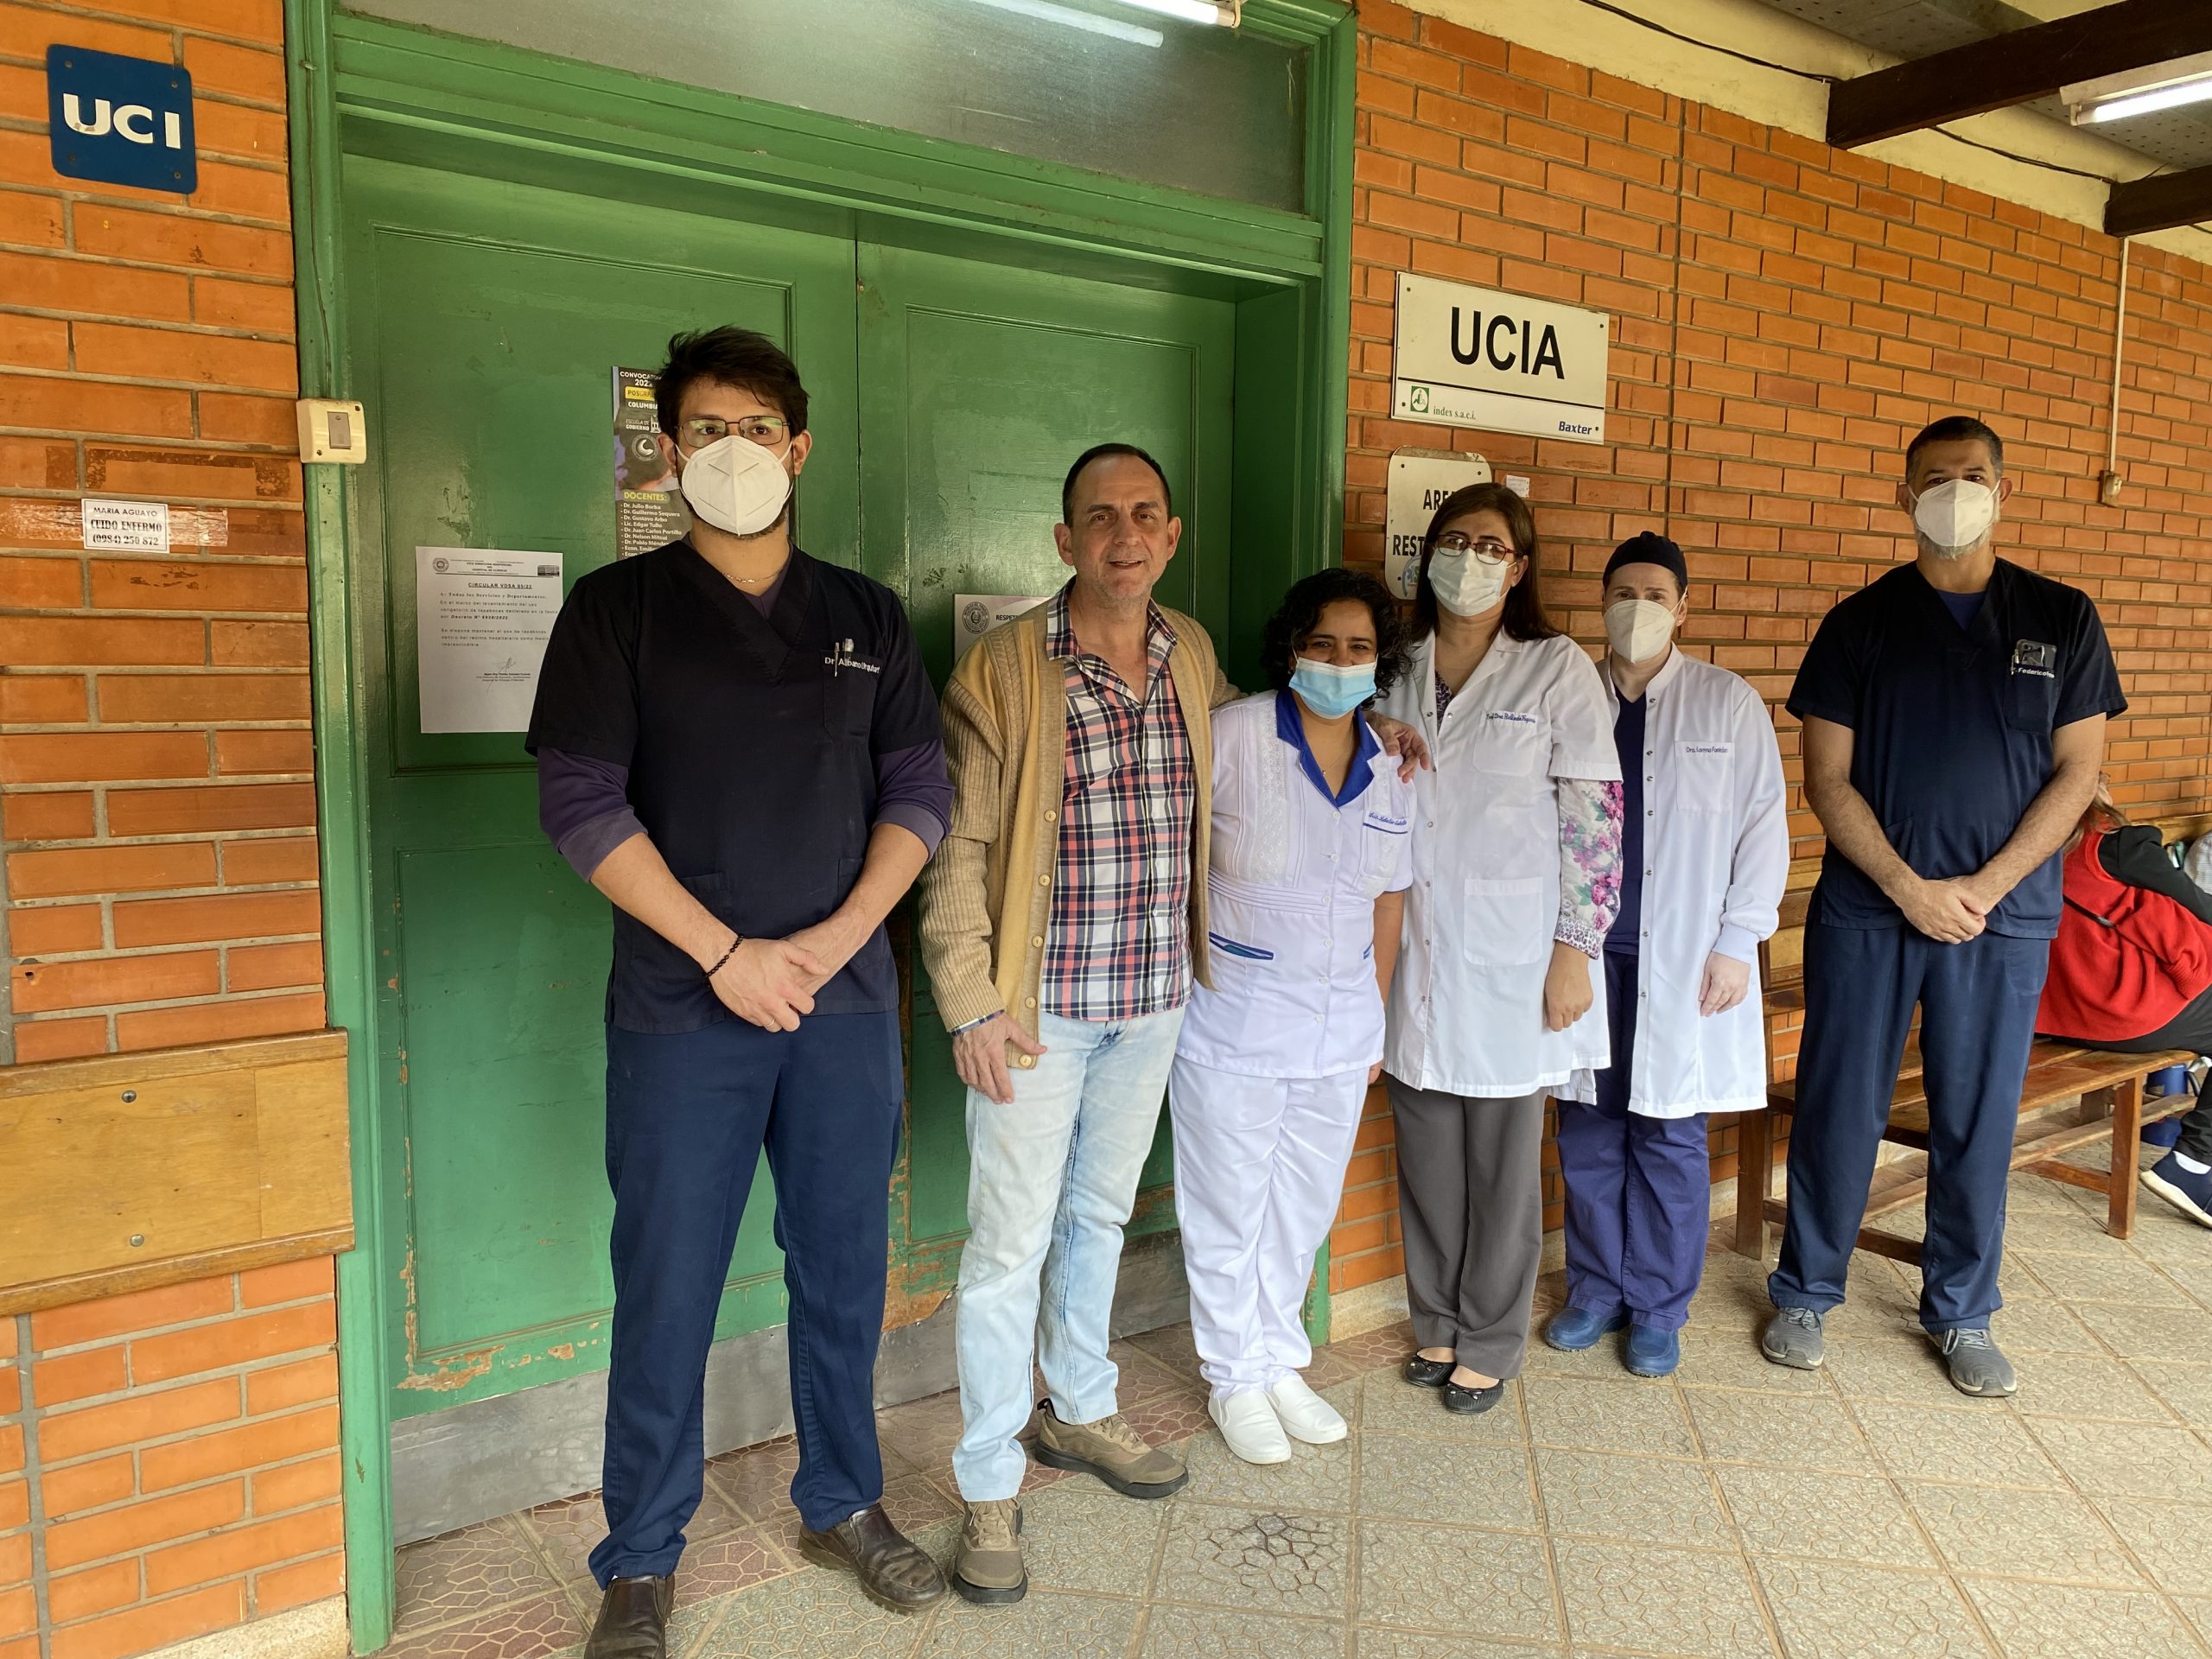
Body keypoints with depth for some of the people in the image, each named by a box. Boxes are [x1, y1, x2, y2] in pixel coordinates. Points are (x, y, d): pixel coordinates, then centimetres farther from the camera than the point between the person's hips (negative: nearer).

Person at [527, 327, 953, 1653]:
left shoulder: (868, 617, 8)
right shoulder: (621, 607, -1)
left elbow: (921, 789, 5)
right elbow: (581, 801, -8)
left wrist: (837, 936, -9)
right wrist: (725, 953, -13)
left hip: (847, 1000, 3)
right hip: (684, 1008, -2)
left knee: (845, 1269, 14)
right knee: (668, 1288, 6)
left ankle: (844, 1503, 35)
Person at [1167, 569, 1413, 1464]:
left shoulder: (1392, 770, 4)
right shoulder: (1234, 736, -13)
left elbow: (1389, 900, 12)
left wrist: (1375, 1018, 16)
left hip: (1338, 1036, 5)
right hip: (1233, 1028, -5)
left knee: (1302, 1211, 18)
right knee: (1228, 1213, 9)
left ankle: (1279, 1361, 38)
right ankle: (1235, 1379, 29)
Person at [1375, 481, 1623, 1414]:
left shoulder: (1557, 670, -5)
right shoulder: (1398, 673, 6)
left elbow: (1595, 816, -7)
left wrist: (1574, 951, -11)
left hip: (1512, 962, -3)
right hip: (1415, 959, 4)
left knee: (1503, 1164, 8)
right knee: (1427, 1158, 13)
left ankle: (1489, 1344, 26)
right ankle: (1438, 1323, 32)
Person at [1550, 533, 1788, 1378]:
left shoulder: (1729, 703, 0)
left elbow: (1763, 828, -1)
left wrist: (1737, 942, -7)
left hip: (1683, 959, -2)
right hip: (1584, 950, 2)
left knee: (1670, 1138, 6)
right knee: (1588, 1133, 10)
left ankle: (1659, 1307, 22)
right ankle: (1597, 1288, 27)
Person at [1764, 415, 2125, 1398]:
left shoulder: (2061, 619, 4)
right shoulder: (1861, 623, 2)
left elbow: (2076, 773, 1)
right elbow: (1827, 779, -2)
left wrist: (1982, 889, -10)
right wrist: (1909, 888, -12)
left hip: (2003, 915, 1)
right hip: (1866, 911, 0)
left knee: (1978, 1122, 9)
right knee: (1837, 1108, 6)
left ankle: (1961, 1315, 28)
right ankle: (1804, 1295, 23)